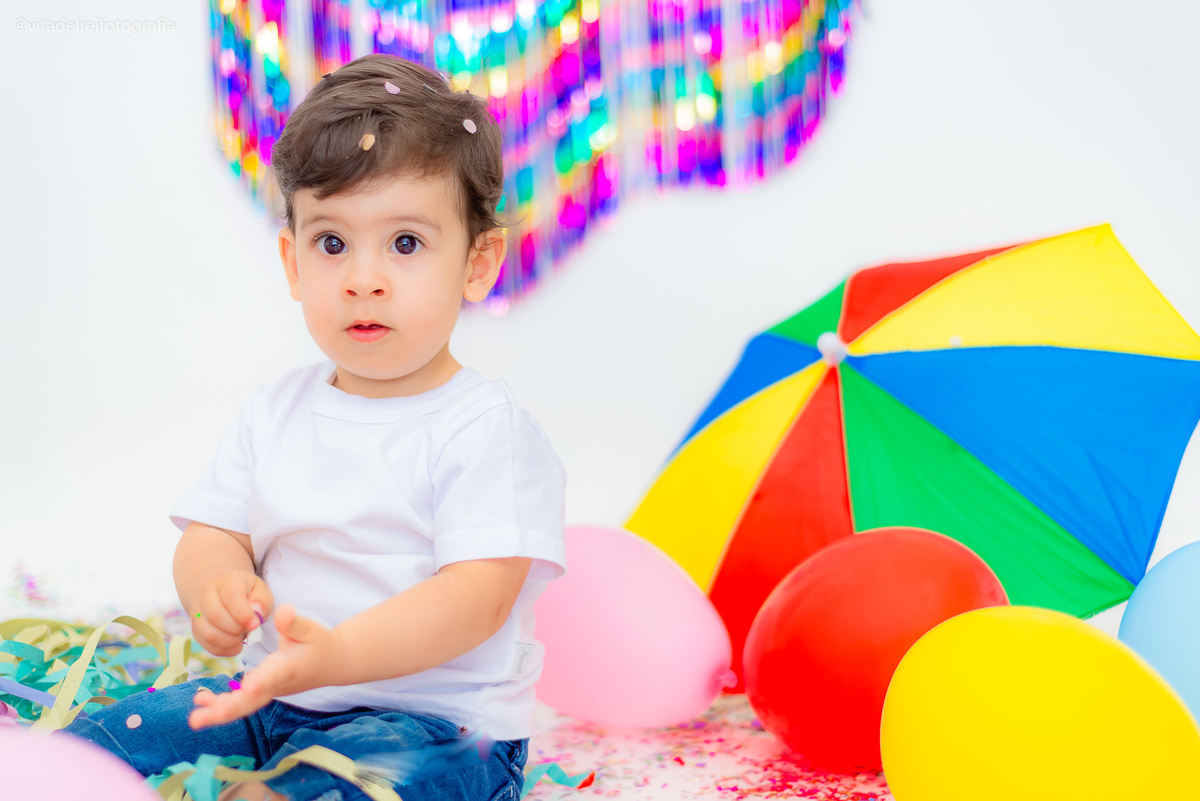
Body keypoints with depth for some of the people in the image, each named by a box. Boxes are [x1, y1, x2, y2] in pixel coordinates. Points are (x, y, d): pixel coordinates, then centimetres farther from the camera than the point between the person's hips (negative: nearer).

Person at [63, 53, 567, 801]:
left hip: (436, 718, -6)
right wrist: (215, 587, -18)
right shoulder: (276, 413, 10)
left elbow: (478, 595, -20)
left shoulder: (487, 428, -11)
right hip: (273, 698, 6)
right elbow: (213, 533, 9)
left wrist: (337, 654, -35)